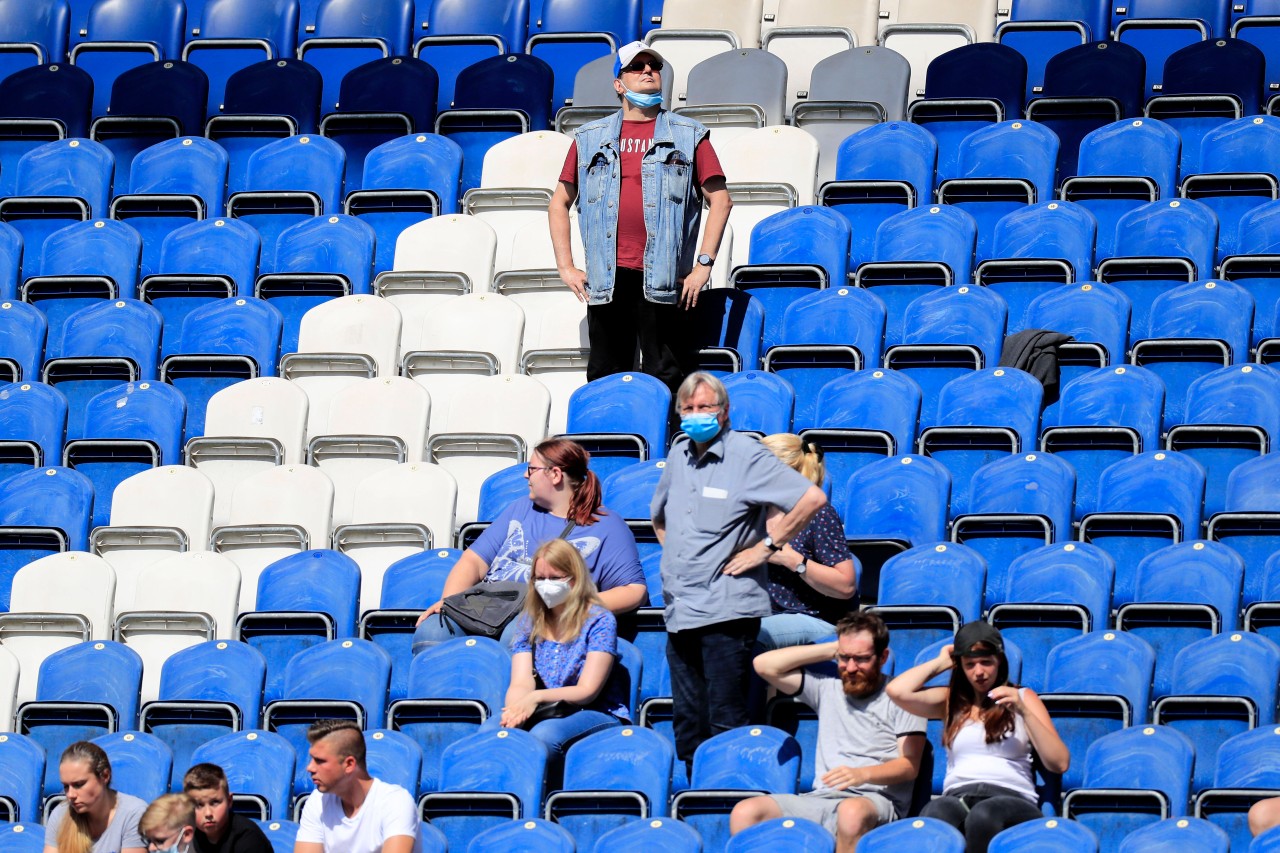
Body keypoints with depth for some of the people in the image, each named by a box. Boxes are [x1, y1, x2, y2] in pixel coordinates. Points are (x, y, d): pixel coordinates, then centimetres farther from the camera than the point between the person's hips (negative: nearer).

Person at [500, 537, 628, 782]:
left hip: (597, 715, -4)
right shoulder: (529, 622, 13)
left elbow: (588, 691, -9)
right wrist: (515, 710, -24)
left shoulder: (599, 620, -1)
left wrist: (537, 697, -25)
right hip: (546, 715, 4)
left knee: (543, 734, -38)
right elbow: (521, 684, 1)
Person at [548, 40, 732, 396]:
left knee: (666, 380, -4)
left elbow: (719, 199, 6)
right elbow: (560, 202, 17)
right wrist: (565, 266, 7)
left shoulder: (688, 136, 9)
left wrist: (704, 264, -3)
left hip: (662, 280, -2)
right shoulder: (590, 139, 14)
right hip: (607, 278, 2)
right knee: (605, 377, 4)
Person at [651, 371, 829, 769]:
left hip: (726, 611, -7)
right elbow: (659, 514, 36)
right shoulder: (678, 454, 15)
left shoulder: (747, 455, -7)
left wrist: (766, 547, -11)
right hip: (680, 612, 7)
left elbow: (812, 498, -15)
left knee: (726, 723, -7)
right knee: (686, 723, 10)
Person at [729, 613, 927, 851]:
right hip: (821, 799, 5)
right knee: (745, 813, -20)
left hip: (876, 800, -5)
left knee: (852, 813, -43)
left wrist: (863, 774, -22)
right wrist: (830, 650, 13)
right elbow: (765, 665, 16)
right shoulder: (827, 685, 20)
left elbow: (910, 765, -2)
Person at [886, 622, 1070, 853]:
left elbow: (1060, 763, 9)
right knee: (936, 813, -39)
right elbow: (897, 691, 5)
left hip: (1012, 797, -1)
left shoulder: (1022, 698, 20)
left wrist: (1023, 711, -3)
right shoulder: (950, 701, 24)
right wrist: (940, 663, 20)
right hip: (957, 797, 1)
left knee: (982, 816, -41)